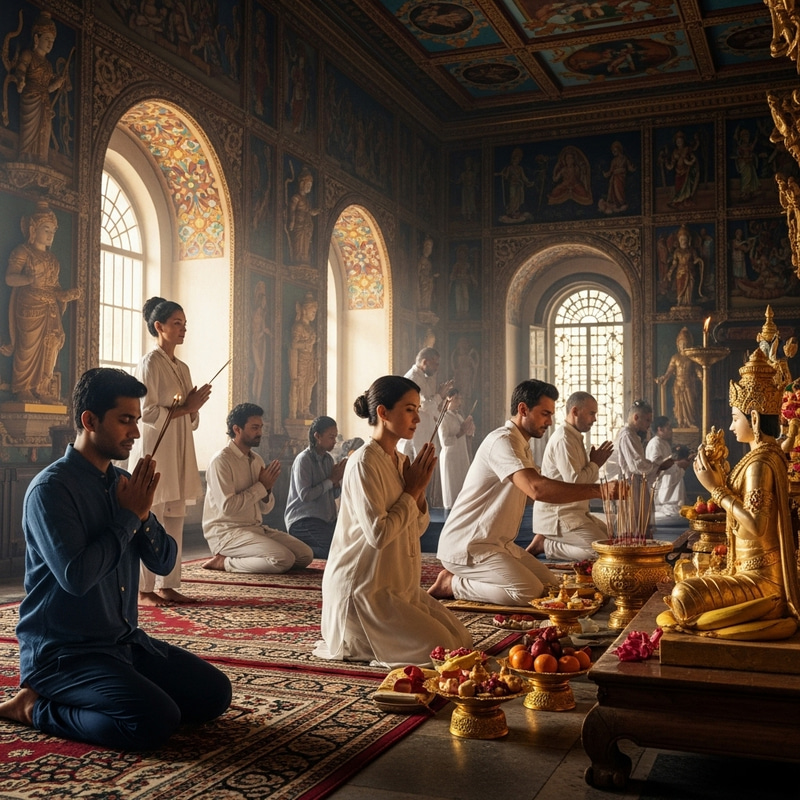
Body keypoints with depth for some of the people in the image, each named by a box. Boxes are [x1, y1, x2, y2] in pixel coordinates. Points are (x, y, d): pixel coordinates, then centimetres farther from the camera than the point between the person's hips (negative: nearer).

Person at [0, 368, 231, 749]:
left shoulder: (123, 482, 8)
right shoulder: (51, 488, -15)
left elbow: (164, 562, 8)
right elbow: (76, 576, -26)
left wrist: (143, 514, -11)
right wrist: (128, 516, -15)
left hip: (125, 640, 8)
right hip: (62, 651, -8)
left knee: (214, 692, 0)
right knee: (157, 721, -26)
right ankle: (36, 708, -2)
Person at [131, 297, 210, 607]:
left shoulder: (182, 368, 17)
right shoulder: (150, 363, -7)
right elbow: (147, 411, -14)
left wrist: (194, 404, -1)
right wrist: (184, 408, -10)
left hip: (179, 450, 8)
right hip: (155, 448, -8)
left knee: (175, 519, 6)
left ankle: (167, 585, 12)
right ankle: (143, 590, 0)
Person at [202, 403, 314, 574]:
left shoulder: (257, 460, 12)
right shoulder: (221, 461, -12)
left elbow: (266, 508, 14)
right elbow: (227, 506, -21)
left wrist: (267, 489, -8)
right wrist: (261, 486, -13)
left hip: (256, 528, 9)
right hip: (227, 532, -8)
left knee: (305, 555, -4)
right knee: (284, 559, -25)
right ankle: (225, 562, -6)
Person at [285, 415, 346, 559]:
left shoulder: (328, 459, 12)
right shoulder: (303, 460, -11)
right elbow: (305, 495, -21)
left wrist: (338, 479, -7)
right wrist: (331, 480, -13)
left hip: (327, 519, 8)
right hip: (302, 520, -8)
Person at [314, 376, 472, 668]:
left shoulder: (400, 461, 10)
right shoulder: (364, 463, -18)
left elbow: (417, 529, 10)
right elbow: (378, 534, -26)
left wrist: (419, 490, -8)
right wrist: (411, 491, -14)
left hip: (399, 585, 9)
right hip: (362, 588, -9)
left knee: (461, 638, 9)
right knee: (440, 648, -12)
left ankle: (360, 639, 14)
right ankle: (350, 643, 4)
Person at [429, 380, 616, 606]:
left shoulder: (522, 445, 16)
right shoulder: (502, 441, -20)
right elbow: (537, 489, -35)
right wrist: (599, 490, -36)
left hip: (498, 543, 11)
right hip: (467, 546, -11)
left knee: (549, 584, 6)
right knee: (530, 593, -21)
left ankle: (460, 580, 11)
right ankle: (452, 584, -5)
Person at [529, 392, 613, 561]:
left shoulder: (575, 438, 16)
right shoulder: (564, 439, -17)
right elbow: (574, 481, -24)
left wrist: (595, 464, 4)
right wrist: (595, 464, -10)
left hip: (574, 512, 11)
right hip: (558, 515, -11)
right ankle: (545, 545, -6)